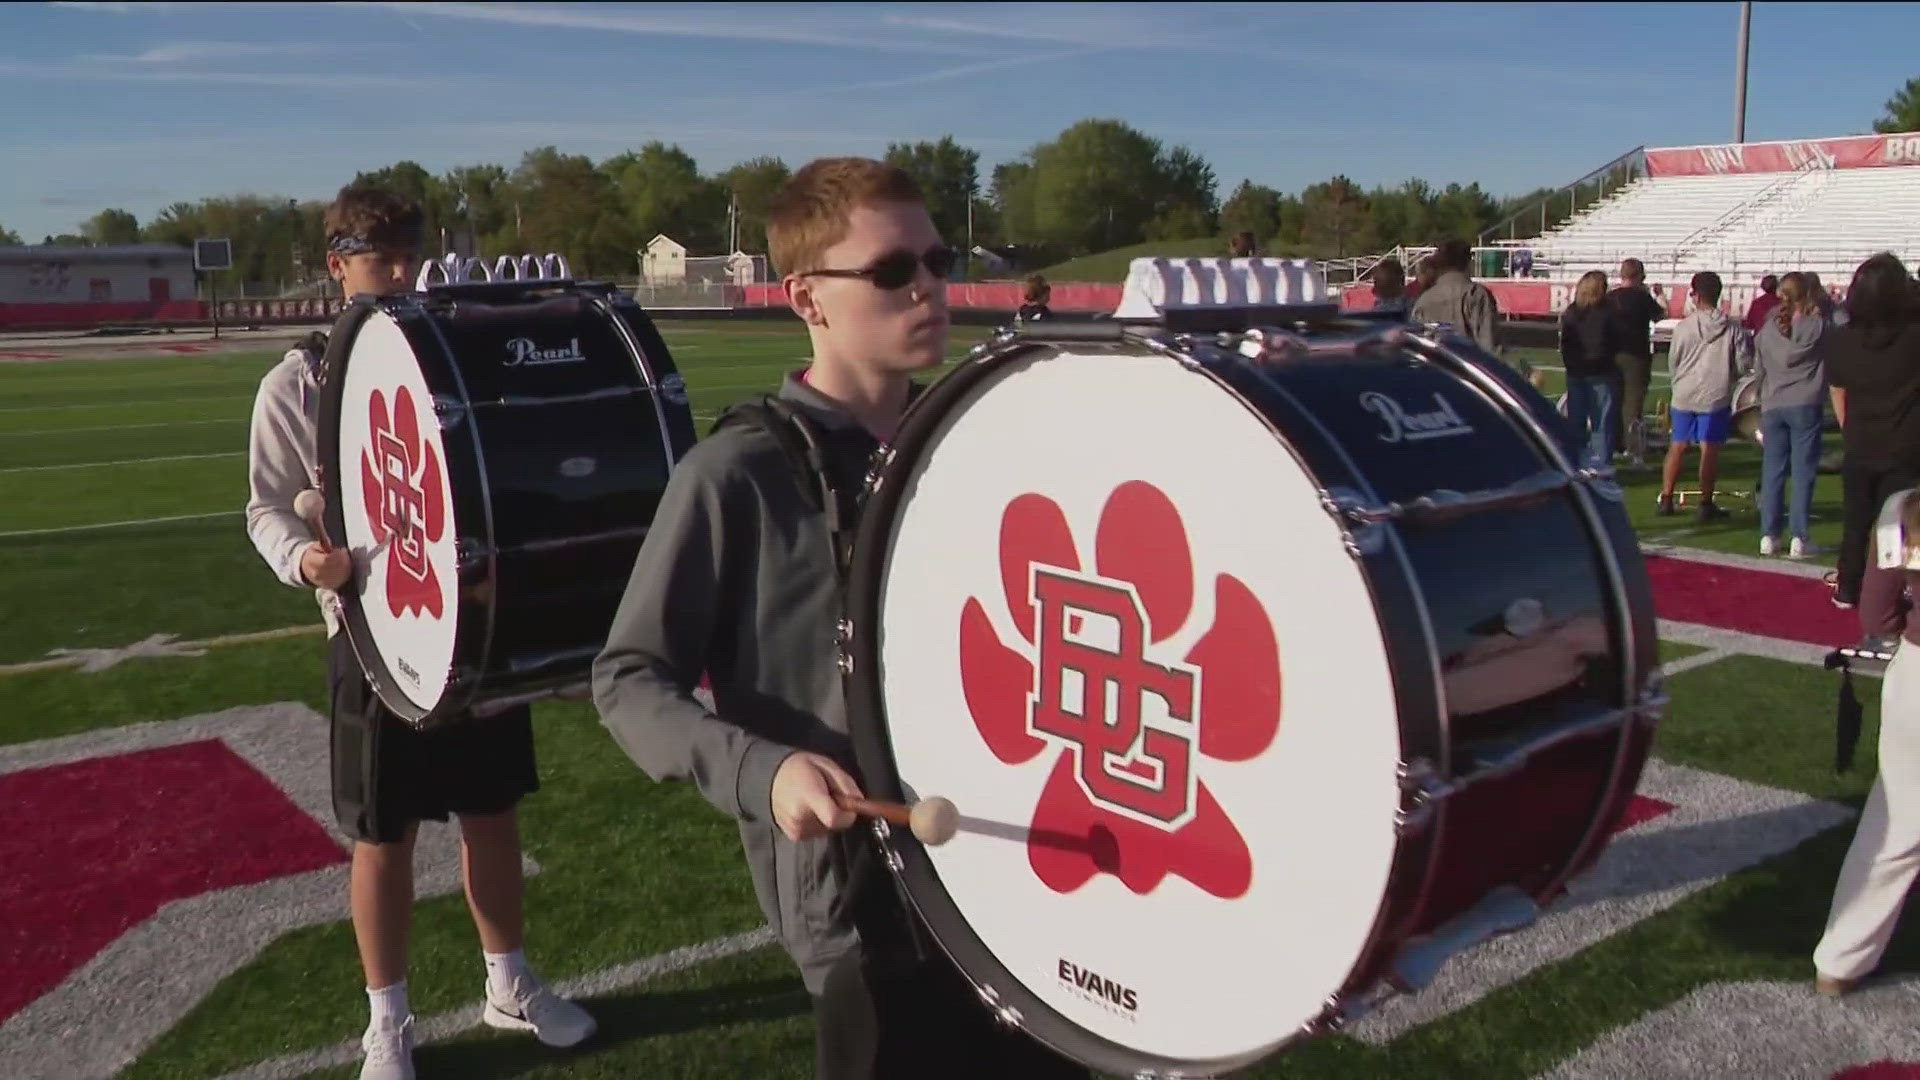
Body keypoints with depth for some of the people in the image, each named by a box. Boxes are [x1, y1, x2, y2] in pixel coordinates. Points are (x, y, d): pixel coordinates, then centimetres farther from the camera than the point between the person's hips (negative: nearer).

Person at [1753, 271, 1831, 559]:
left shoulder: (1767, 329, 3)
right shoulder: (1816, 325, -8)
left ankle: (1768, 536, 9)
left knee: (1772, 471, 8)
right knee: (1803, 472, 1)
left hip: (1772, 406, 3)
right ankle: (1799, 538, 0)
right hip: (1805, 405, -3)